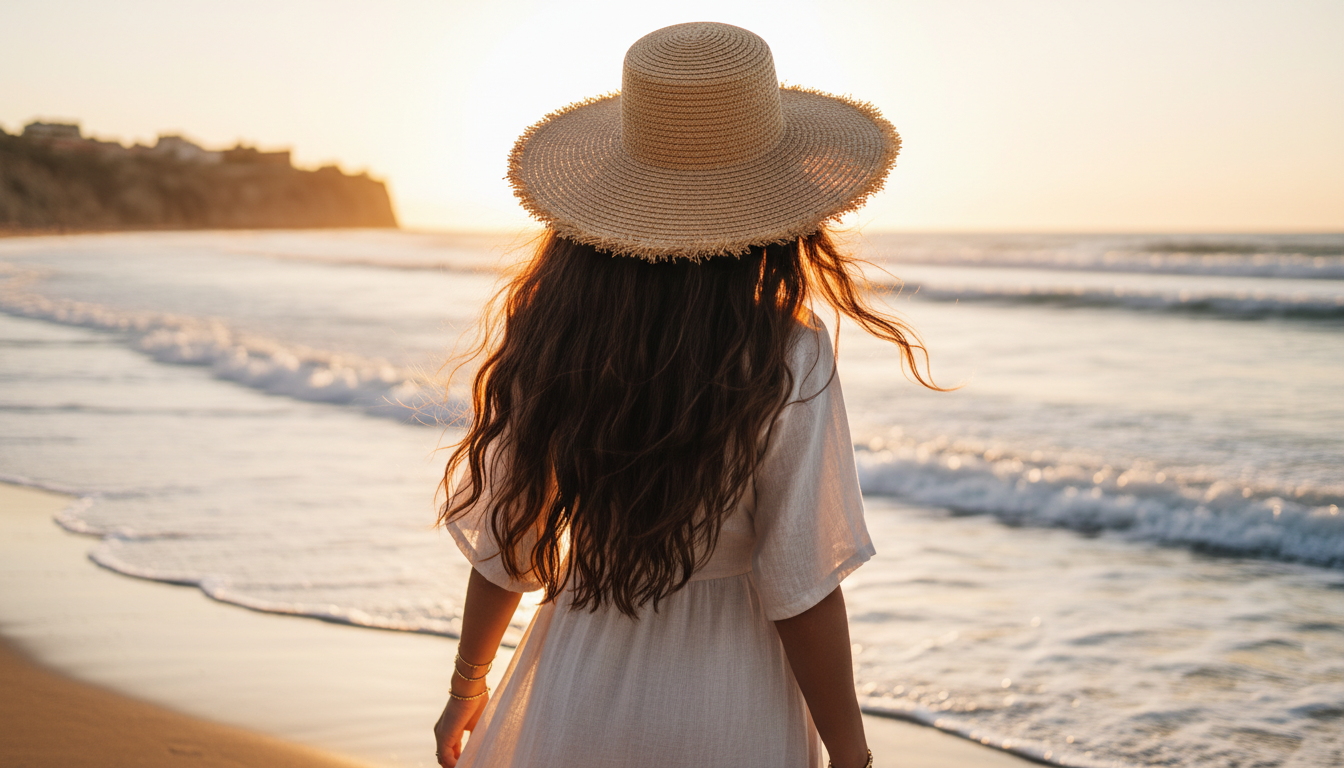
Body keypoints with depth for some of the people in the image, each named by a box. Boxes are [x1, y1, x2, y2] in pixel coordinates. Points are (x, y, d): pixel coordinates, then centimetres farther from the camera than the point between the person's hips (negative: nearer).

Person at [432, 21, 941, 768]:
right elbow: (802, 589, -16)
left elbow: (506, 541, -1)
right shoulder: (785, 361, -19)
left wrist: (467, 685, 15)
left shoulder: (548, 338, -10)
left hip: (579, 691, 3)